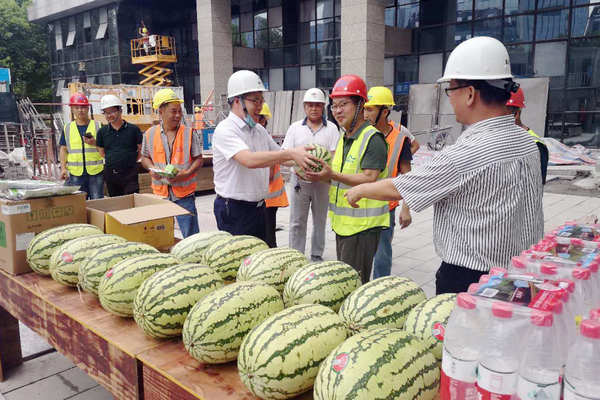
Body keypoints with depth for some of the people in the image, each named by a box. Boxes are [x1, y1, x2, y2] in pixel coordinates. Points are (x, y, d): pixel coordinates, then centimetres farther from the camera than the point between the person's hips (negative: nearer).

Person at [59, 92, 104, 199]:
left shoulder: (97, 126, 5)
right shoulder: (67, 128, 11)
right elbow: (64, 149, 13)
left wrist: (95, 143, -16)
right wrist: (63, 168, 3)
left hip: (96, 171, -2)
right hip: (75, 173, 2)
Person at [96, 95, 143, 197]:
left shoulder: (133, 129, -3)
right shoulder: (102, 131, 5)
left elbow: (142, 149, 4)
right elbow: (101, 152, 16)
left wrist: (131, 161, 3)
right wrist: (113, 161, 10)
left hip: (130, 174, -3)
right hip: (110, 174, 3)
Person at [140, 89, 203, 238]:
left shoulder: (189, 133, -3)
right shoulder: (150, 134, 4)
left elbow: (198, 159, -1)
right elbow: (145, 157, 14)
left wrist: (186, 173, -18)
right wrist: (151, 169, -7)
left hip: (184, 192, -2)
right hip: (160, 192, 3)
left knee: (190, 235, -1)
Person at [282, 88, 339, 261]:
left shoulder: (331, 129, 3)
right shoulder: (295, 127, 6)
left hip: (322, 181, 0)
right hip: (299, 180, 0)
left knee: (320, 221, 11)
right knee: (297, 222, 4)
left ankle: (317, 255, 24)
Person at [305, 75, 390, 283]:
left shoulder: (373, 138, -13)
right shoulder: (344, 137, 16)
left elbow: (369, 178, -22)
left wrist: (333, 175, -31)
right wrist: (320, 175, 3)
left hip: (363, 225, -9)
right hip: (343, 222, 9)